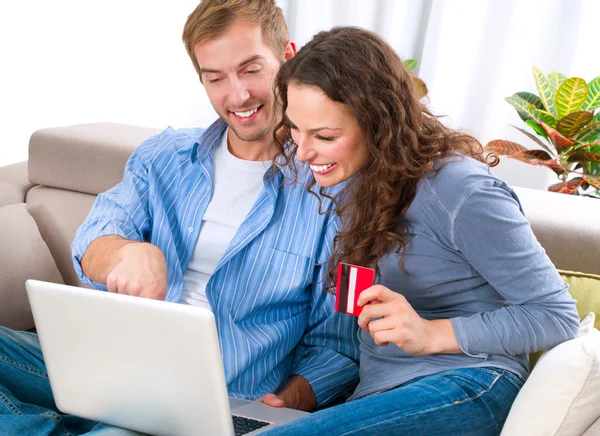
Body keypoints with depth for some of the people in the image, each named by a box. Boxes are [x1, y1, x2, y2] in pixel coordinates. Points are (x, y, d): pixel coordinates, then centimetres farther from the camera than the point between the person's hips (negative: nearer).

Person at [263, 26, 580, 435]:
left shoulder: (459, 193, -14)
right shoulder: (354, 175, 8)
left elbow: (558, 315, -9)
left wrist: (430, 334, -18)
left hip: (467, 386, -7)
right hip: (376, 393, 7)